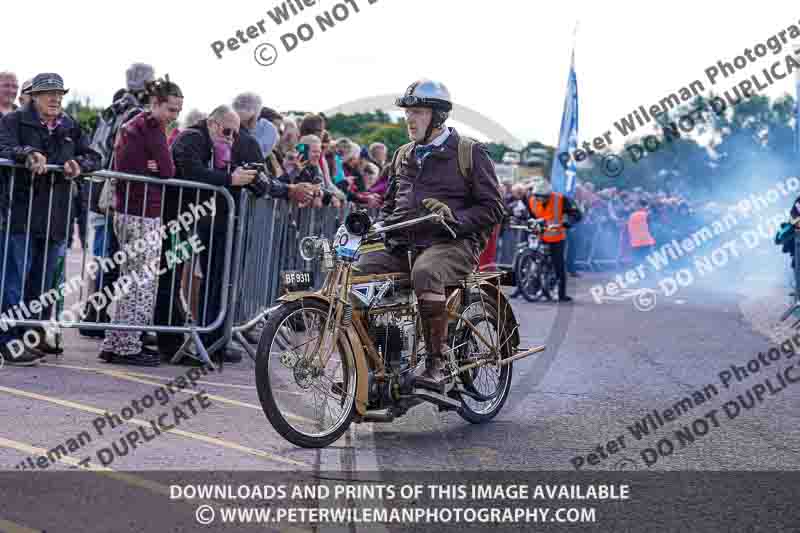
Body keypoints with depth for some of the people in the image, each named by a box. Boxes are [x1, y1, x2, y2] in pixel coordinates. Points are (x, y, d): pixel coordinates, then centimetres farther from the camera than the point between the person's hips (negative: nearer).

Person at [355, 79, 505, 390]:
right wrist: (380, 226, 12)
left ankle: (437, 363, -32)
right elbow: (390, 203, 34)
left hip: (452, 244, -6)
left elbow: (492, 208, -1)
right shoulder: (403, 156, 23)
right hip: (402, 246, 6)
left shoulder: (470, 153, 4)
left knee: (425, 274, -40)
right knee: (358, 272, -19)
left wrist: (455, 218, -18)